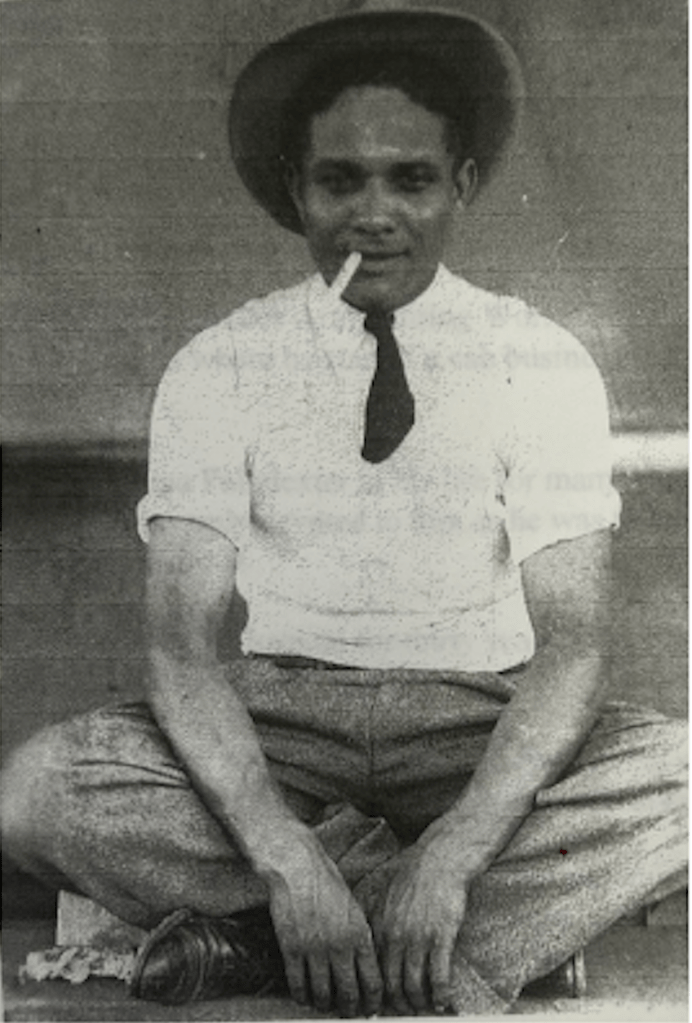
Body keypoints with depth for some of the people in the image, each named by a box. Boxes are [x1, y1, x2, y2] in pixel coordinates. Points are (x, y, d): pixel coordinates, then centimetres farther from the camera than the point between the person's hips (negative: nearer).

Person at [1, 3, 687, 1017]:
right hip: (280, 719, 1)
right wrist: (283, 853, -26)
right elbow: (181, 637, -11)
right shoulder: (216, 371, -3)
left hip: (483, 725, 0)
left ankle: (253, 933, -22)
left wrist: (454, 854, -25)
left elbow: (573, 638, -11)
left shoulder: (543, 365, -4)